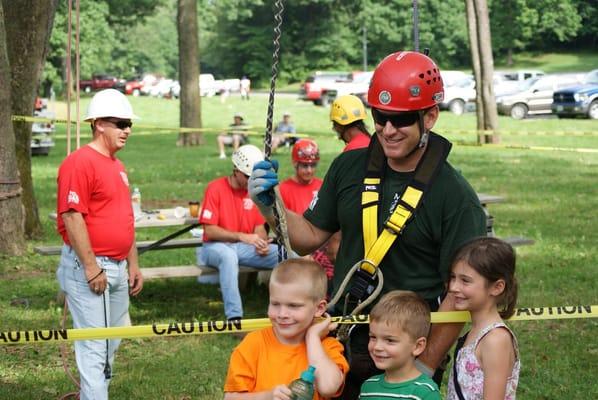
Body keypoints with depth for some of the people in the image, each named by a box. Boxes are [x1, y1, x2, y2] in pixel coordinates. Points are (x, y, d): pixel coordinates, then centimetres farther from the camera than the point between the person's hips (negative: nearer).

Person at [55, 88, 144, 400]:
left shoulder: (117, 165, 16)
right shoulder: (80, 163, -14)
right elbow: (72, 217, -20)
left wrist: (133, 264, 19)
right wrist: (91, 268, -20)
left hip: (118, 268, 9)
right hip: (89, 268, -9)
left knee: (111, 344, 15)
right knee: (94, 346, -8)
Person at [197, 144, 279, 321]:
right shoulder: (215, 188, -10)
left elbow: (259, 227, 10)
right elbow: (210, 231, -15)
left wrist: (262, 243, -14)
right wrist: (242, 236, -26)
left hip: (246, 247, 5)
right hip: (217, 246, -5)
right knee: (228, 255, -41)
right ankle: (234, 317, -47)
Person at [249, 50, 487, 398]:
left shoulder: (456, 197, -12)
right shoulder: (349, 168, 2)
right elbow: (310, 237, 11)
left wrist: (423, 370, -15)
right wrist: (271, 205, -6)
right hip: (343, 343, 4)